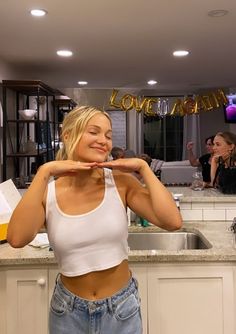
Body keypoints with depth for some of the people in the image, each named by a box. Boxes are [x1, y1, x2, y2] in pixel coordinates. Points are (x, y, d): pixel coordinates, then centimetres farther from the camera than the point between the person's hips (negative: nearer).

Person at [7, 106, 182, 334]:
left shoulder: (120, 182, -11)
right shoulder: (48, 190, -10)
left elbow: (172, 222, -21)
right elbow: (17, 238, -28)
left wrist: (143, 167, -19)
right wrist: (44, 172, -26)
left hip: (121, 306, 0)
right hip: (69, 310, 0)